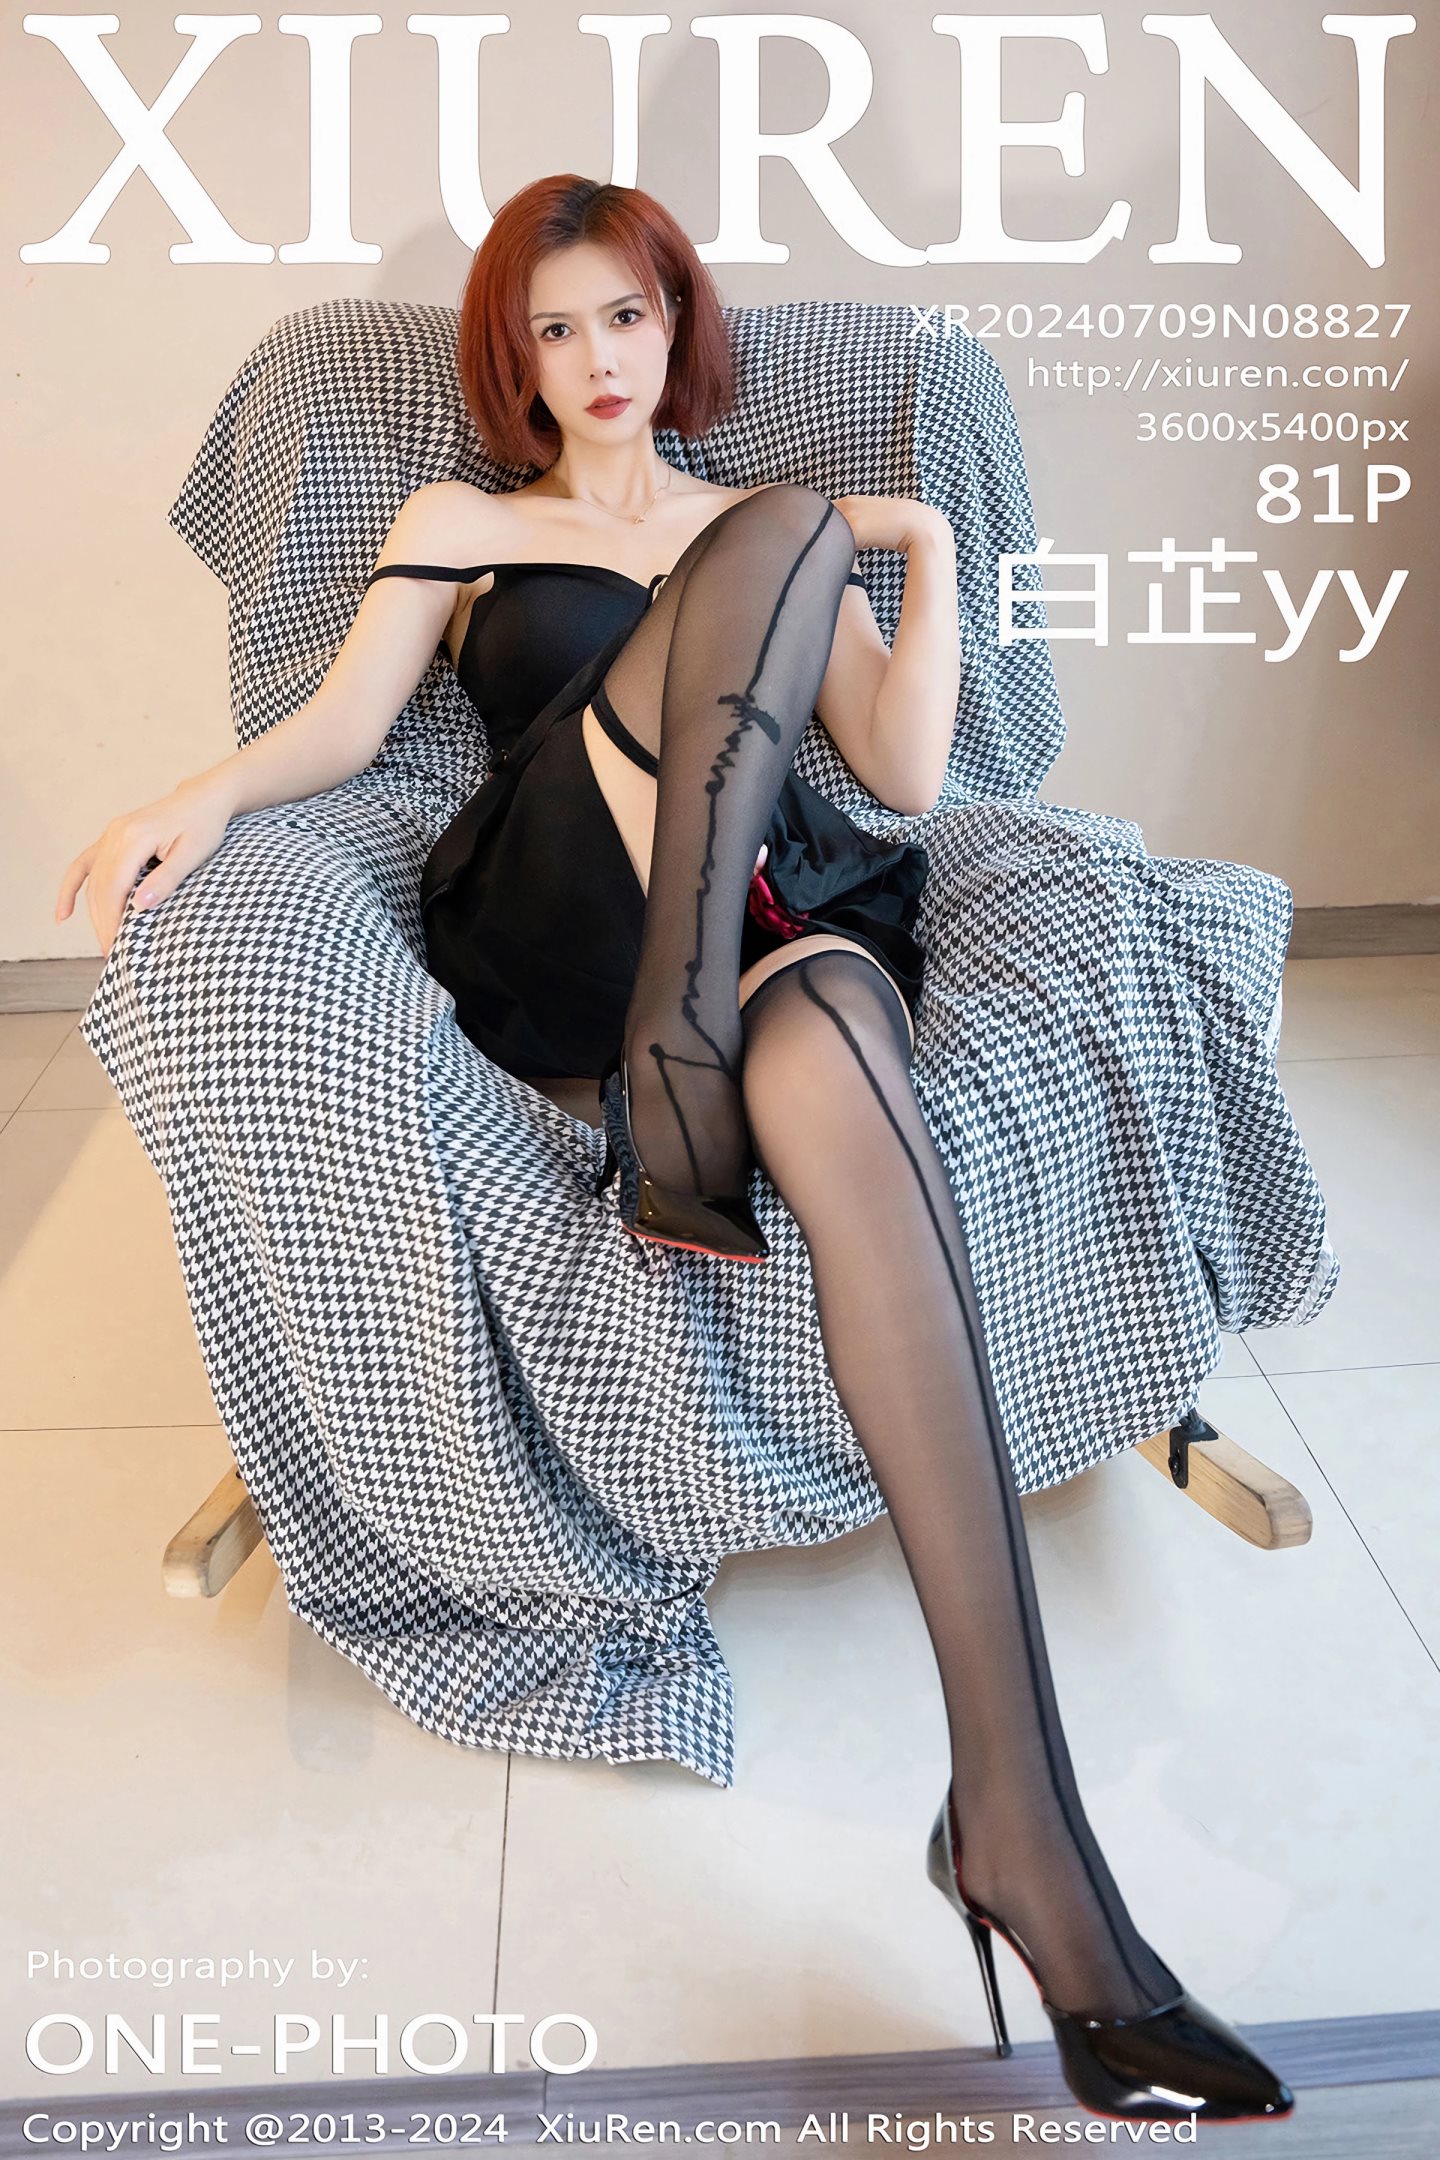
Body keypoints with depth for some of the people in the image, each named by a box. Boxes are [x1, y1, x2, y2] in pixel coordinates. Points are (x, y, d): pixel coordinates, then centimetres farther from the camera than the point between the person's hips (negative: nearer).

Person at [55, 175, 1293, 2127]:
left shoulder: (786, 533, 29)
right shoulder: (460, 522, 26)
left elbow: (905, 779, 15)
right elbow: (345, 727, 9)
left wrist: (929, 551, 8)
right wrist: (211, 792, -11)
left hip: (780, 909, 1)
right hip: (561, 929, -1)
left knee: (838, 1096, -38)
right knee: (782, 542, -22)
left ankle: (1021, 1826, -45)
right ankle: (673, 1086, -39)